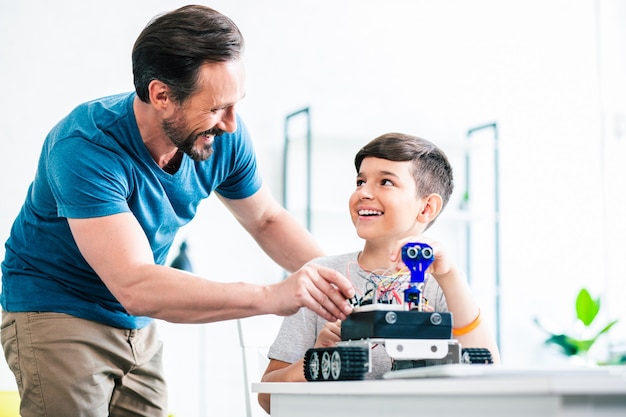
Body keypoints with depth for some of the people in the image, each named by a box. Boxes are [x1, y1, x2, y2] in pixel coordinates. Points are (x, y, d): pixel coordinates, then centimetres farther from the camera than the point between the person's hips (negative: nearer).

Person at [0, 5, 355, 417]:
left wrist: (333, 279, -13)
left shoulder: (223, 135, -12)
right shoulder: (85, 149, -31)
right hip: (56, 315, -5)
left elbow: (267, 220, 6)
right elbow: (134, 286, -39)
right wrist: (271, 297, -47)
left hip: (139, 326, 6)